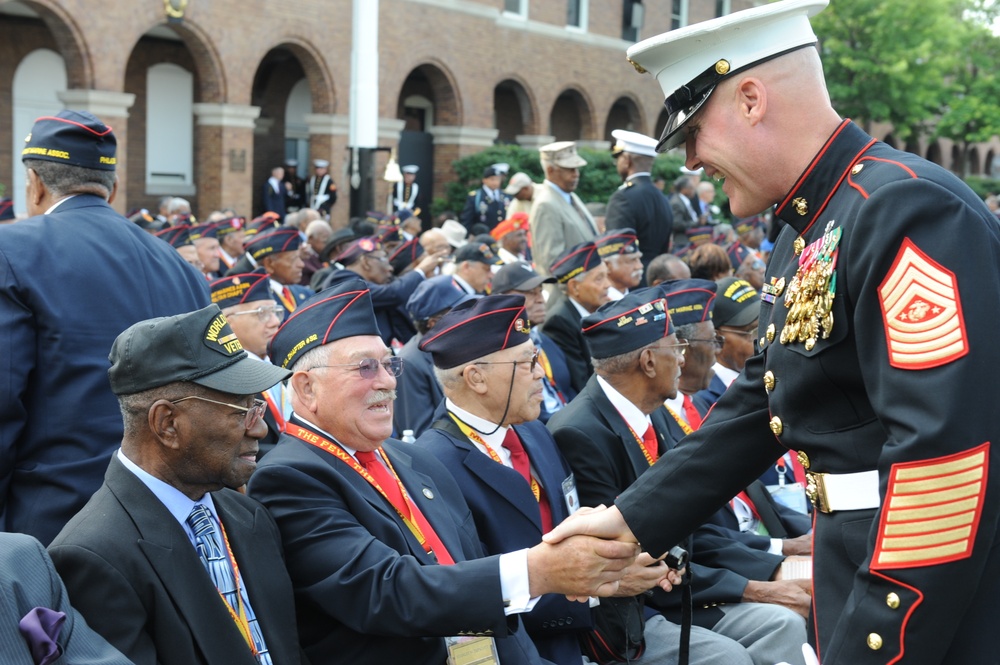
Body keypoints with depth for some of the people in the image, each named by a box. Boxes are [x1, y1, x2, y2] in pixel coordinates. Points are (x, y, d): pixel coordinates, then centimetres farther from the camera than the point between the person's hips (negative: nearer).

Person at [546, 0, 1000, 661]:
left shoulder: (906, 207, -20)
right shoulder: (804, 238, 12)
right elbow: (756, 408, 18)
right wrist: (631, 518, 14)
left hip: (934, 607, -9)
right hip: (862, 561, 9)